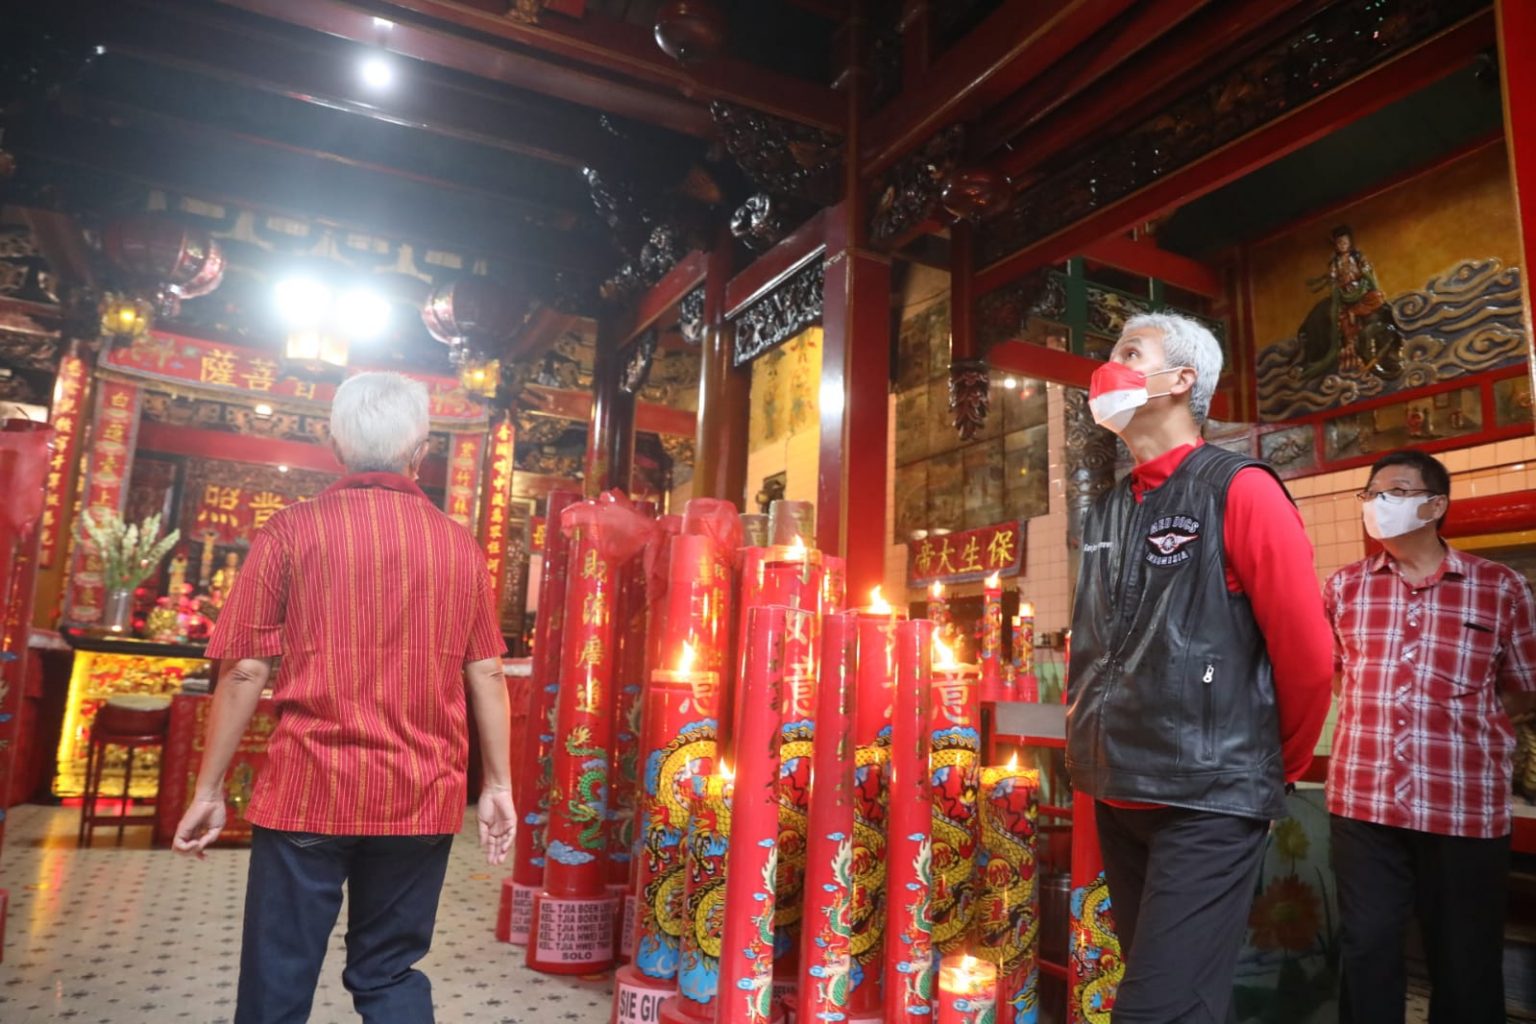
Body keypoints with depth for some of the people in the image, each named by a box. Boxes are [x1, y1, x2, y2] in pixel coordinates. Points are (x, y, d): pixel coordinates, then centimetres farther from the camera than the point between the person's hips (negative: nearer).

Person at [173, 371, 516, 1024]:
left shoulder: (292, 531, -3)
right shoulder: (462, 546, 3)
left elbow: (245, 671, -4)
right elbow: (487, 674, 3)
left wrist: (209, 789, 5)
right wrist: (497, 785, 10)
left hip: (308, 791, -2)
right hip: (423, 800, 2)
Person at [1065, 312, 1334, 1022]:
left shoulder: (1238, 489, -9)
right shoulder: (1104, 512, 11)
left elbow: (1307, 655, -9)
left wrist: (1278, 770, 1)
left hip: (1209, 800, -7)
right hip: (1115, 794, 7)